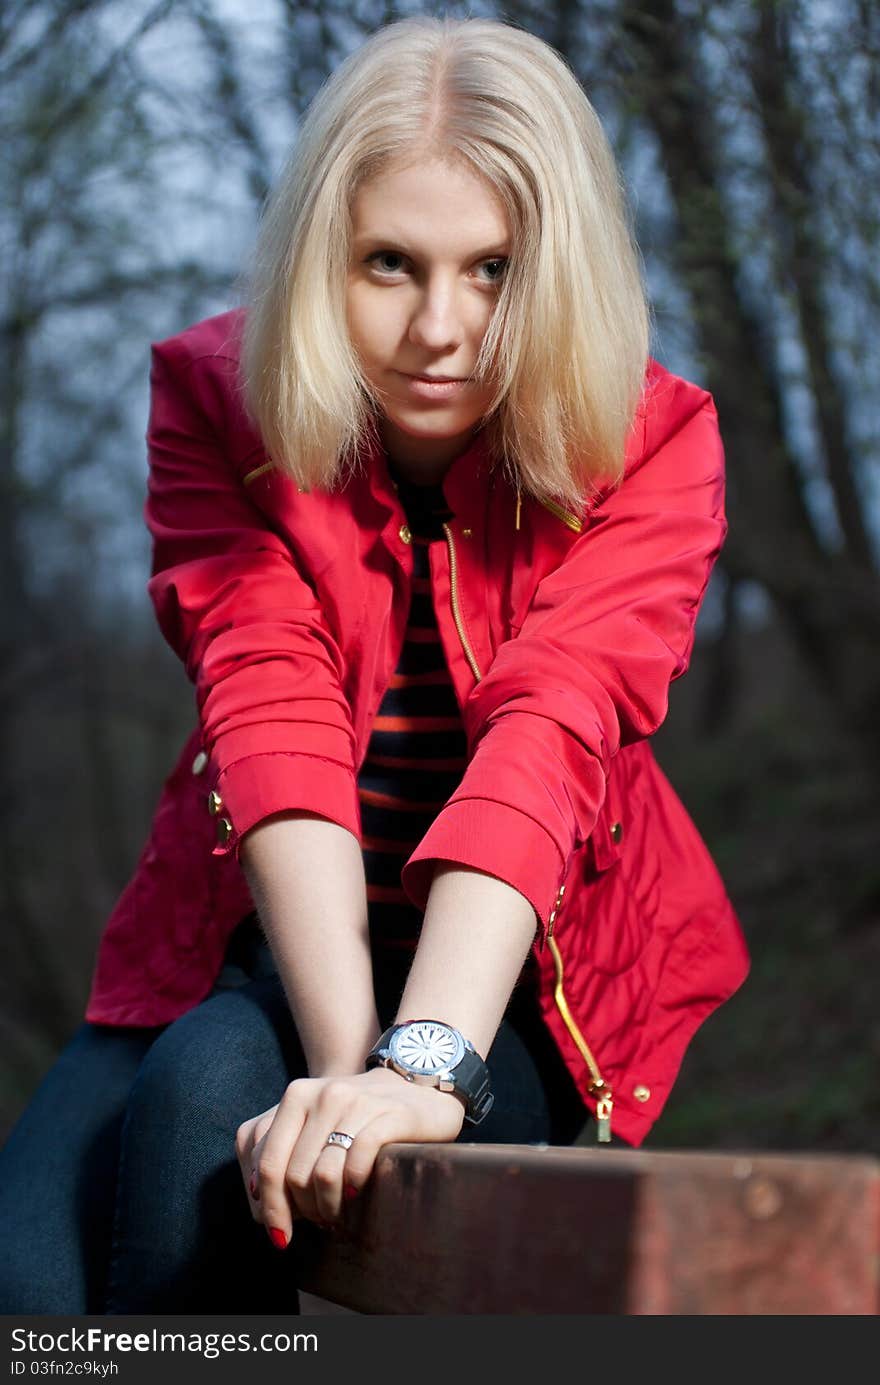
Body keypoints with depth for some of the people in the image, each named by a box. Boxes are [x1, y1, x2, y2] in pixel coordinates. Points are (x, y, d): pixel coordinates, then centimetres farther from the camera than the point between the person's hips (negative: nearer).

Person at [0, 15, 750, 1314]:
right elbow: (273, 717, -20)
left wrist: (423, 1062, -41)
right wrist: (350, 1055, -33)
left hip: (517, 984, -1)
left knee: (210, 1098, -30)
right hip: (267, 946, 2)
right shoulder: (215, 398, -6)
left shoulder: (651, 443, -10)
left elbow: (549, 735, -26)